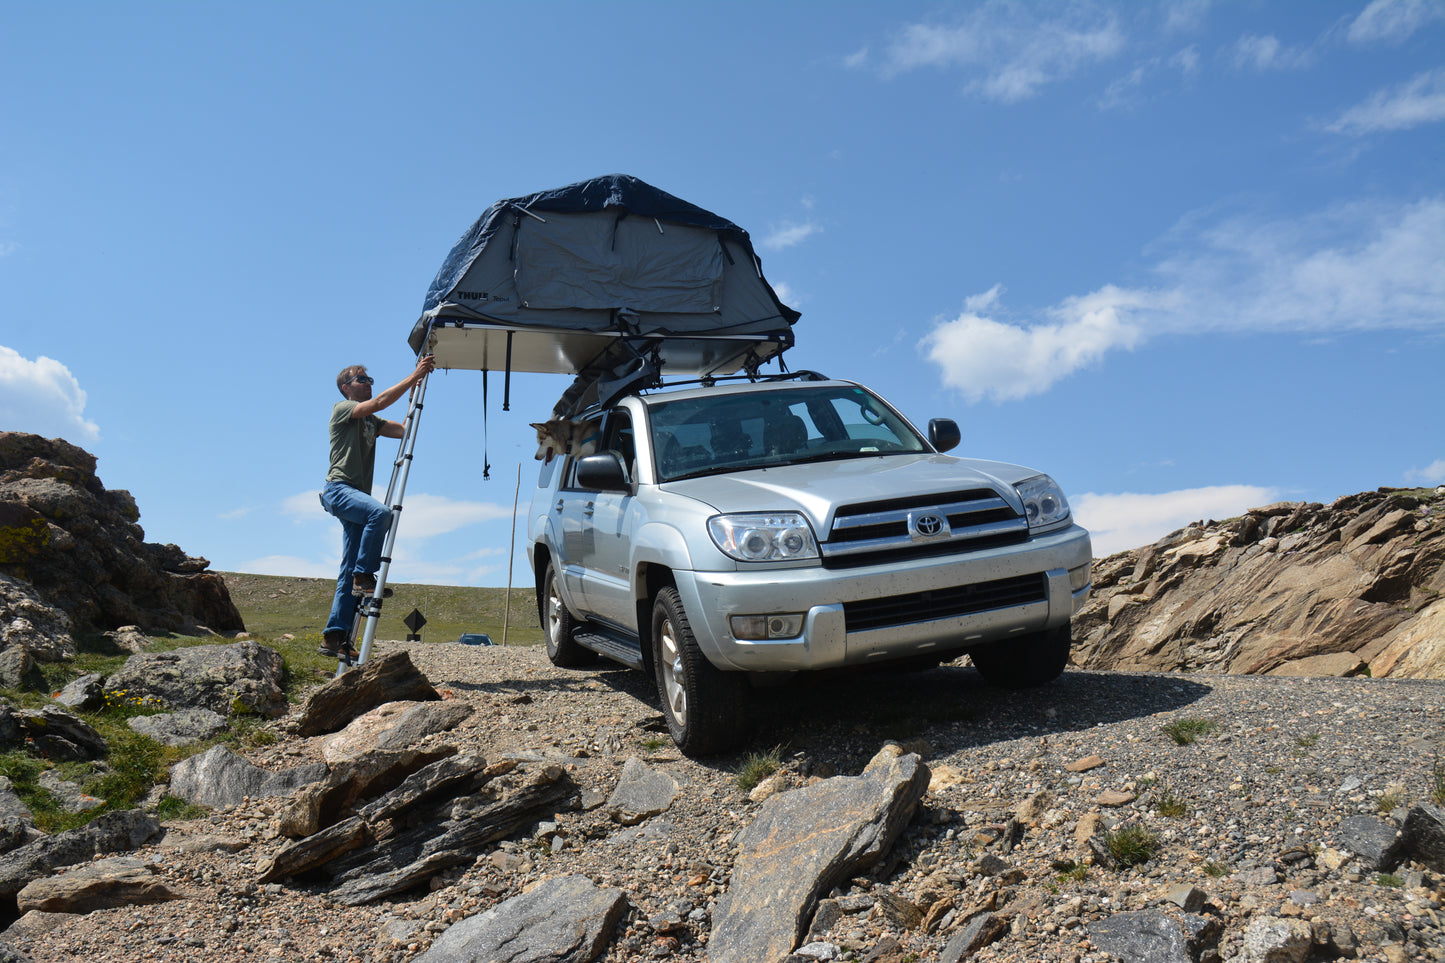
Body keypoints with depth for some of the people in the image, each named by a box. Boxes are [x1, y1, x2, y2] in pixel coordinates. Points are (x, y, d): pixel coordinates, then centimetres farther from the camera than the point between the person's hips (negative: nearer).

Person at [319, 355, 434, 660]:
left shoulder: (371, 421, 25)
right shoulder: (342, 409, 2)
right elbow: (380, 401, -13)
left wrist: (415, 393, 11)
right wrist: (414, 376, -13)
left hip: (357, 495, 8)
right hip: (338, 489, -8)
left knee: (350, 570, 2)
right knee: (380, 512, -36)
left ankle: (335, 637, 1)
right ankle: (365, 576, -24)